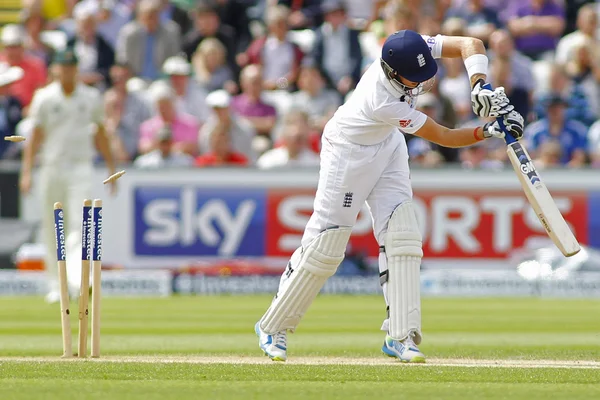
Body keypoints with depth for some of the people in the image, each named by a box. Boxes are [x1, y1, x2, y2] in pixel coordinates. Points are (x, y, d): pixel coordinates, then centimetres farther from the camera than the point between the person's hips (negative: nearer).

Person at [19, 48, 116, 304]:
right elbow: (35, 136, 0)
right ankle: (56, 285, 16)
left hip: (81, 168, 0)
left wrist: (111, 167, 11)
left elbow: (100, 134, 13)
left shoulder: (91, 97, 6)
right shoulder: (44, 98, 2)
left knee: (79, 225, -14)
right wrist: (26, 172, -7)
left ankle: (77, 280, -24)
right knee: (51, 229, 5)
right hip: (51, 168, 0)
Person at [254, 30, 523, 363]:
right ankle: (272, 327, 12)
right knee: (324, 245, -4)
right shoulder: (383, 102, -39)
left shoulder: (414, 51, -24)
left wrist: (479, 86, -35)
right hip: (348, 151, -7)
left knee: (402, 236, -5)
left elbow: (471, 44, -19)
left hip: (387, 145, 7)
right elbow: (444, 138, -31)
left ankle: (400, 336, -5)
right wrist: (490, 132, -40)